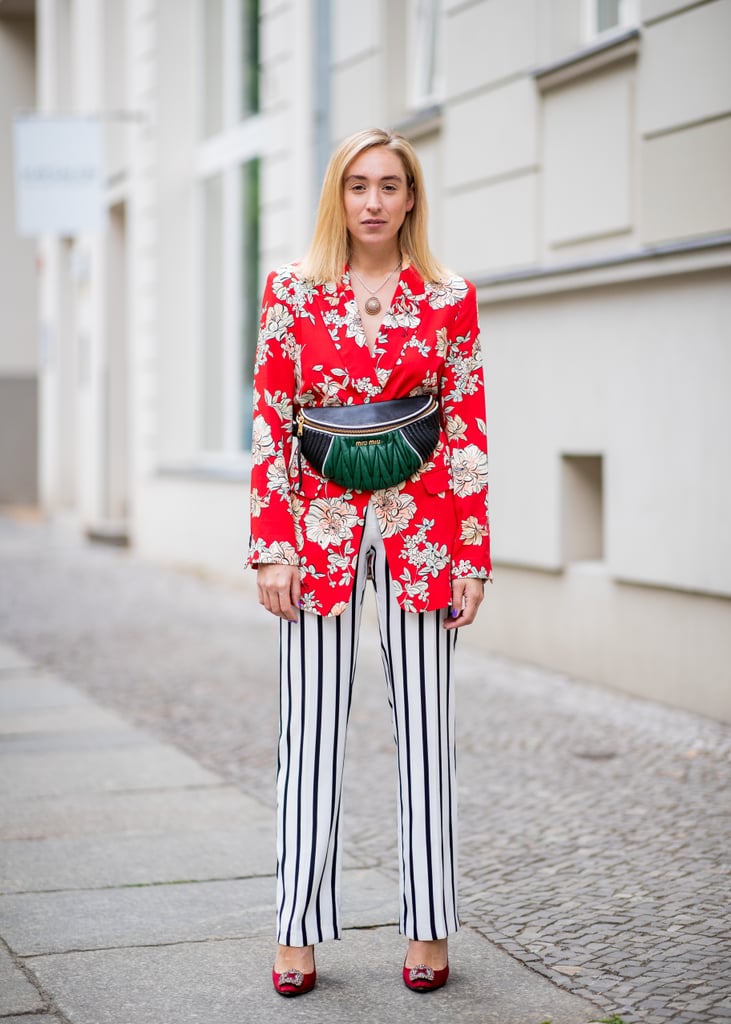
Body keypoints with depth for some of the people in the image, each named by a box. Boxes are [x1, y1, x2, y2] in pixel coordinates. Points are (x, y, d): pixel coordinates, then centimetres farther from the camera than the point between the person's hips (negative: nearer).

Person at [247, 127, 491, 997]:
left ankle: (427, 928, 13)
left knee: (423, 727, 4)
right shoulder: (293, 291, 3)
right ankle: (299, 932, 10)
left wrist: (473, 553, -3)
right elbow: (270, 425, 1)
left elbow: (469, 431, 2)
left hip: (420, 526, 0)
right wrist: (273, 546, -6)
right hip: (321, 520, 0)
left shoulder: (448, 299, 3)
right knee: (310, 730, 2)